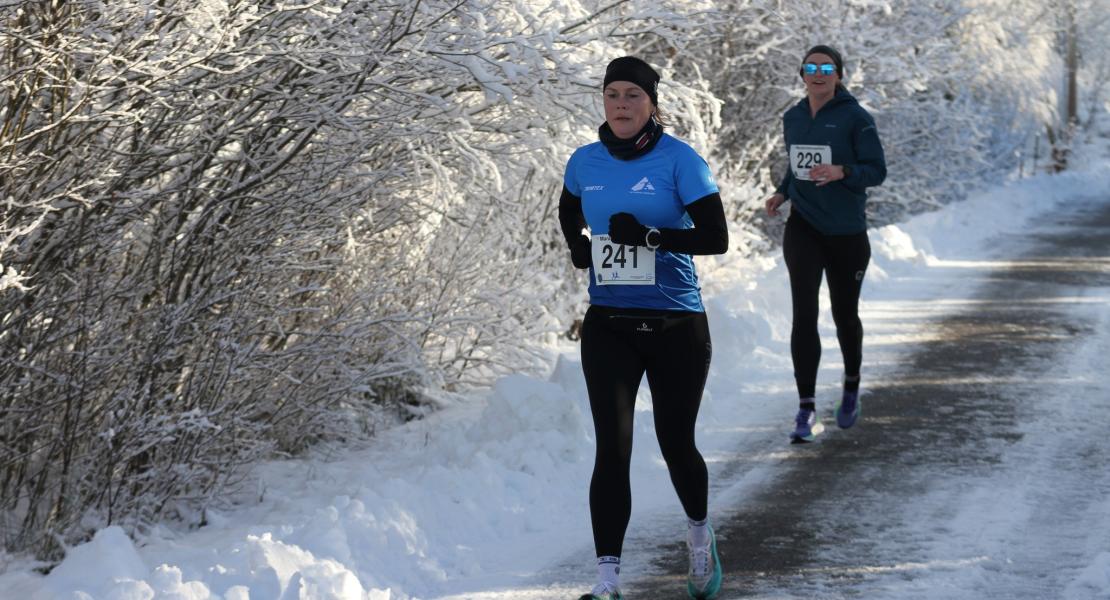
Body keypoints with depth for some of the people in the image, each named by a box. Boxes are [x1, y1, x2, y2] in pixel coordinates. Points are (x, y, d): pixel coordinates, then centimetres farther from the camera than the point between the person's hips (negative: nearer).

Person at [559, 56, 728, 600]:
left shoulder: (678, 159, -9)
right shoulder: (585, 162, 4)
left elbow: (716, 238, -13)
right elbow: (568, 212, 26)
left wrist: (651, 236, -25)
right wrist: (578, 249, 7)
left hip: (676, 326, -2)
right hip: (607, 326, 2)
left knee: (676, 445, 9)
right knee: (612, 449, -8)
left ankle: (699, 534, 39)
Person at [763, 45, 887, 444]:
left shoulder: (855, 118, -8)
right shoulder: (792, 119, 7)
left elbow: (876, 170, -10)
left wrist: (841, 172, -28)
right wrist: (782, 193, 2)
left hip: (846, 232, -2)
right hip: (803, 228, 3)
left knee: (844, 315, 12)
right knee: (804, 314, -11)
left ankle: (851, 387, 39)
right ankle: (806, 410, -13)